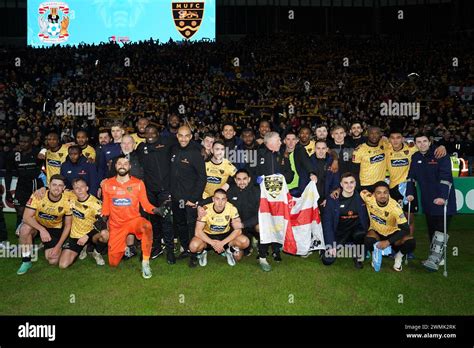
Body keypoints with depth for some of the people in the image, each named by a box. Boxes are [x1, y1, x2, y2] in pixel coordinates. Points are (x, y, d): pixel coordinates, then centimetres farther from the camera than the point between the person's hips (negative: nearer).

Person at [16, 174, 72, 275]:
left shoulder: (67, 201, -19)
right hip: (37, 224, 0)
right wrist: (42, 229, -42)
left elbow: (67, 225, -10)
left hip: (55, 228, 1)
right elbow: (26, 217, -27)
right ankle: (26, 261, -15)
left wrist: (58, 246, -15)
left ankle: (47, 246, 25)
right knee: (25, 228, -36)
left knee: (53, 261, -11)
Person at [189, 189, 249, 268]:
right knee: (193, 246, -32)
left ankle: (230, 251, 8)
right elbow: (198, 231, -24)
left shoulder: (232, 208, -22)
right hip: (208, 235, -1)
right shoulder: (205, 209, -24)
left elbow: (238, 230, -20)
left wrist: (222, 243, -29)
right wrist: (213, 243, -34)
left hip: (225, 235, 1)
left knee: (245, 242, -25)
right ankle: (201, 252, 6)